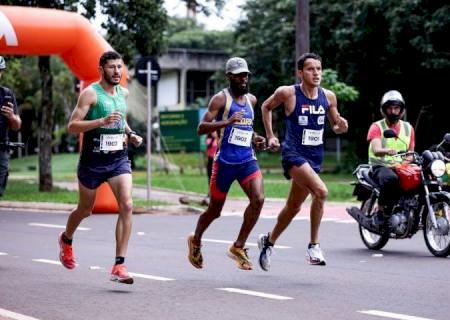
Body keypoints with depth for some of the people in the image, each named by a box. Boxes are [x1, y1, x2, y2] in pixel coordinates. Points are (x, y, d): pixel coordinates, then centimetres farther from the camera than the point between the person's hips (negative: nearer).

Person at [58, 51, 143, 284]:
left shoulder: (123, 93, 8)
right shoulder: (90, 93, -11)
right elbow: (72, 126, -17)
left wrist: (130, 134, 10)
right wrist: (102, 121, -29)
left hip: (119, 159, 4)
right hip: (92, 160, -4)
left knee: (127, 206, -17)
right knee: (85, 209, 15)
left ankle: (119, 265, -17)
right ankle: (66, 239, 49)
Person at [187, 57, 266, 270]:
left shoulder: (251, 100, 13)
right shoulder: (221, 98, -7)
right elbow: (201, 128, -14)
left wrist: (254, 138, 10)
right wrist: (227, 122, -27)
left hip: (248, 160, 5)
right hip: (225, 161, -5)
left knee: (258, 199, -18)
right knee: (215, 209, 8)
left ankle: (238, 247, -6)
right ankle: (195, 241, 37)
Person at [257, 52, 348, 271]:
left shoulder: (328, 97, 3)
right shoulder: (288, 93, -9)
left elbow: (335, 126, 15)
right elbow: (266, 107, 10)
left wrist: (341, 126, -9)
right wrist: (270, 136, 5)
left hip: (315, 157, 6)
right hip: (293, 154, -6)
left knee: (293, 207, 16)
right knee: (321, 191, -27)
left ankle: (269, 241, 40)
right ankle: (314, 246, -17)